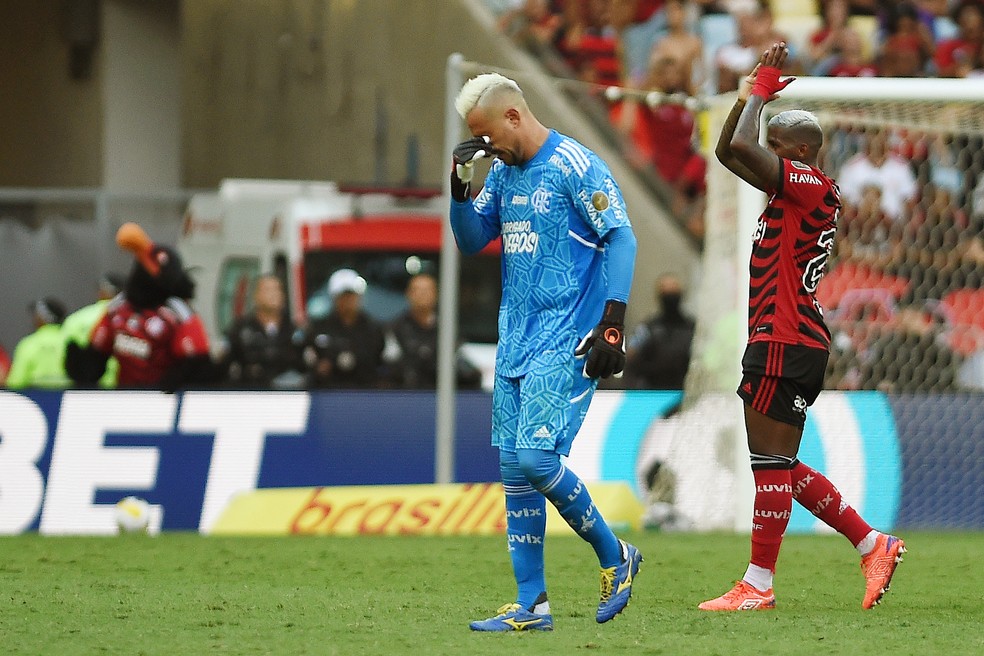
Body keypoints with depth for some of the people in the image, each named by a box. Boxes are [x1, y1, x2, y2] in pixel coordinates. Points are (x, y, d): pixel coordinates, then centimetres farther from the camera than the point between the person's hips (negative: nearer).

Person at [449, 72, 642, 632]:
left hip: (567, 344, -8)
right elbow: (471, 242, 20)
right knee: (514, 469, 4)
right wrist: (461, 187, 2)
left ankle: (615, 556, 2)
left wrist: (612, 322, -20)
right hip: (516, 343, 8)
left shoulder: (575, 166, -10)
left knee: (536, 456, -19)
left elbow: (621, 238, -13)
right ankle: (531, 606, 8)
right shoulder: (504, 174, 14)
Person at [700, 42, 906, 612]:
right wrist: (749, 94, 15)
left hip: (785, 343, -10)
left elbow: (741, 146, -22)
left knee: (772, 462, -7)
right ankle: (873, 544, 18)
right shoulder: (791, 190, 17)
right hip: (783, 343, 10)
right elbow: (729, 152, 25)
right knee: (781, 467, 13)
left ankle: (758, 585, -5)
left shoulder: (811, 184, -11)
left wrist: (760, 91, -8)